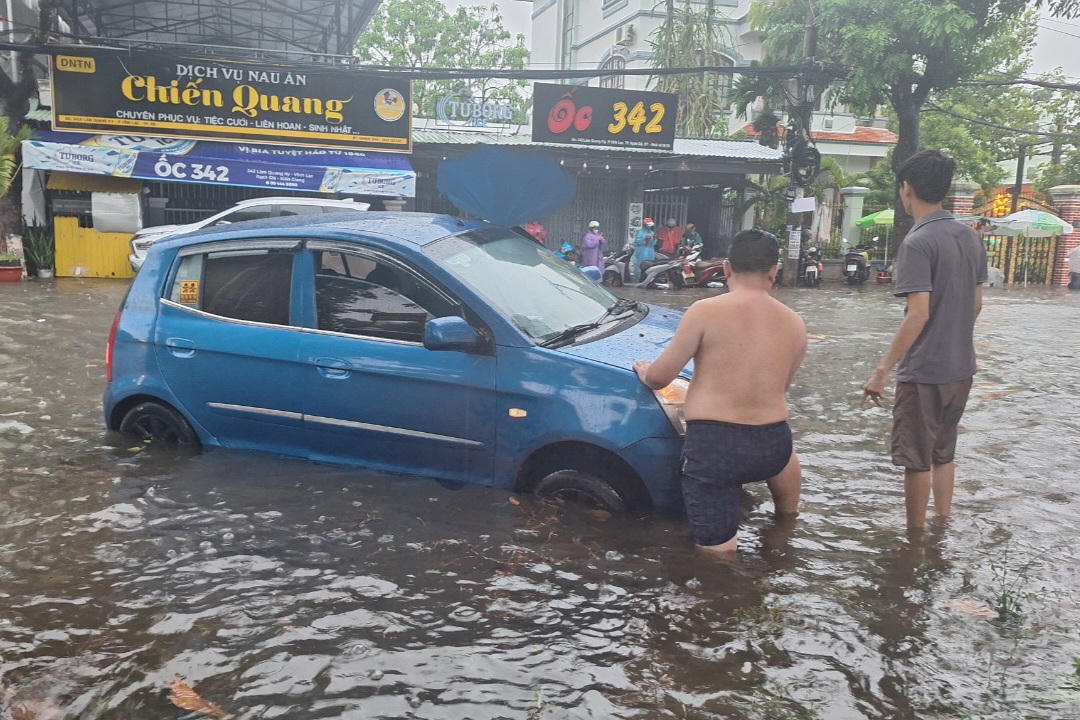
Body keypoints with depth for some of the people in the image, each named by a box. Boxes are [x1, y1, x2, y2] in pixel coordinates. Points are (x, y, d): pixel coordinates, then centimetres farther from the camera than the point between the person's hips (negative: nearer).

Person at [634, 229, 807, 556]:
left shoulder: (706, 311, -8)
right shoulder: (794, 324, 4)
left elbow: (660, 376, -5)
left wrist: (643, 371, 18)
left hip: (711, 445, -4)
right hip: (771, 444, 5)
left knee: (718, 554, 10)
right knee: (782, 451, 41)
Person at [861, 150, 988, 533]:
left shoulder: (917, 243, -18)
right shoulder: (971, 237, 6)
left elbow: (918, 314, -25)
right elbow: (976, 302, 13)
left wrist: (883, 369, -22)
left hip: (923, 372, -8)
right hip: (961, 368, 8)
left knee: (917, 460, 6)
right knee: (943, 453, 20)